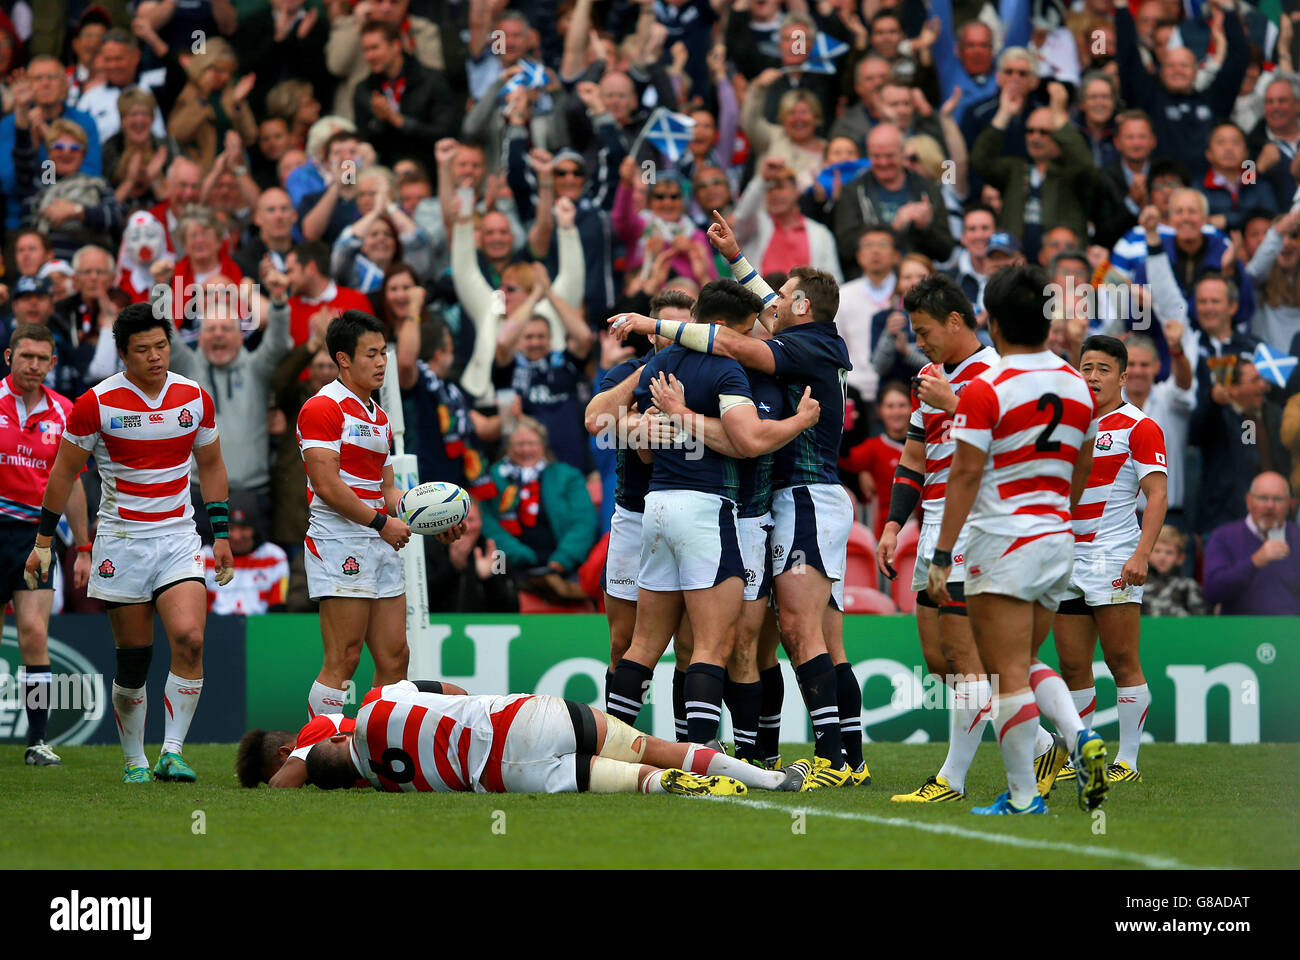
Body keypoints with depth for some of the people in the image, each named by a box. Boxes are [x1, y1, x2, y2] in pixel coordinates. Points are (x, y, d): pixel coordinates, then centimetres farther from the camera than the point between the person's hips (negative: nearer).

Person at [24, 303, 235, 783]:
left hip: (178, 537, 2)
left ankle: (171, 753, -14)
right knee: (133, 659, 0)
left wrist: (221, 535, 12)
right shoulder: (97, 403, -6)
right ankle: (135, 761, 16)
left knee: (189, 638, -19)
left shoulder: (195, 398, 3)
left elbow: (211, 466, 16)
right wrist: (43, 542, 4)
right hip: (121, 541, -2)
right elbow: (64, 472, 3)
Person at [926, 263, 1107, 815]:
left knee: (1008, 676, -2)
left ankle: (1024, 795, -3)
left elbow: (964, 477, -14)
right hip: (1057, 542, 7)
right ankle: (1081, 739, -3)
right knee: (1026, 665, 19)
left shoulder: (985, 391, -13)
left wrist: (941, 557, -11)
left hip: (1003, 543, -7)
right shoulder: (1077, 386, 7)